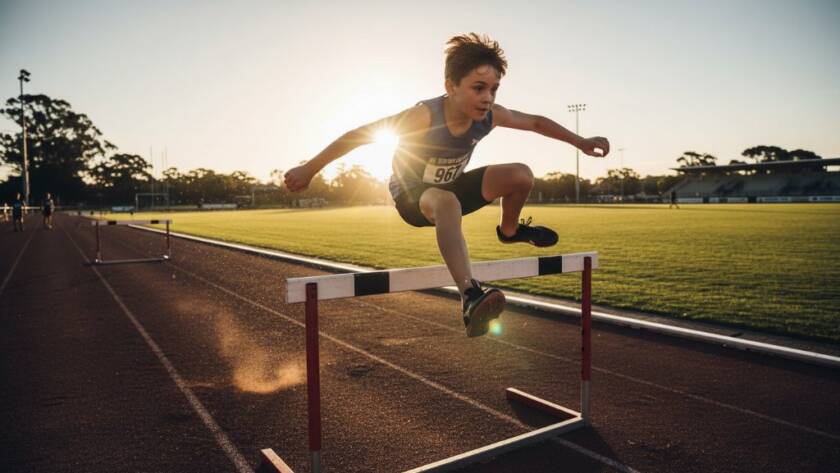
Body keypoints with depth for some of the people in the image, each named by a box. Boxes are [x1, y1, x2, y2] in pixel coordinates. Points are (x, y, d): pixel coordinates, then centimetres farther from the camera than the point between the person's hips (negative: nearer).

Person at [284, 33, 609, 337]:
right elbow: (360, 134, -29)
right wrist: (309, 169, -27)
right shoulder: (425, 116, -33)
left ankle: (509, 231, 22)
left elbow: (536, 122, -1)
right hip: (412, 195, -5)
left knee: (521, 175, -9)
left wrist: (580, 142, 0)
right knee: (447, 203, -41)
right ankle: (470, 298, -53)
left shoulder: (490, 115, -18)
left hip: (451, 188, 6)